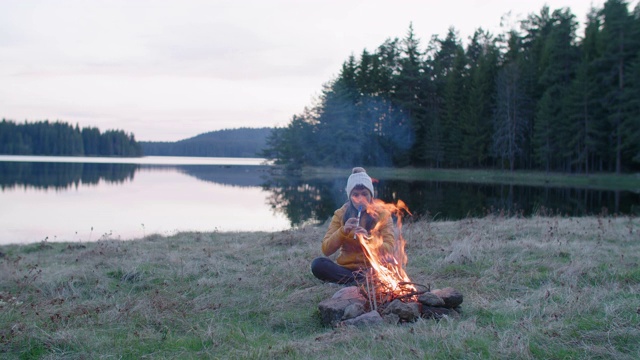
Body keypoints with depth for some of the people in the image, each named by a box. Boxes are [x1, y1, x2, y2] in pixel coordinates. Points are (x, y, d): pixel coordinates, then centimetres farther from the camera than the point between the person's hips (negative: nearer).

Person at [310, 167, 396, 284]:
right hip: (346, 268, 2)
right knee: (317, 264, -27)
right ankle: (361, 281, -26)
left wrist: (368, 240, -27)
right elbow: (326, 250, -4)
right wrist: (342, 231, -20)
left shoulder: (381, 215, 0)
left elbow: (389, 249, -10)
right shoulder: (340, 214, 3)